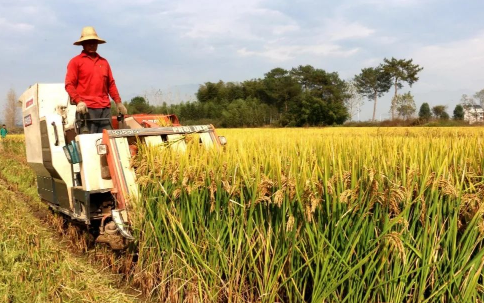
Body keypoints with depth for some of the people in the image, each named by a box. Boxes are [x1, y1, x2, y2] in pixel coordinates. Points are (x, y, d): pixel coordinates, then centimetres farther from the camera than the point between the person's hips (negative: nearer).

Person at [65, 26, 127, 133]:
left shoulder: (104, 62, 21)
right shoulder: (76, 61, 8)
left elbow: (111, 84, 21)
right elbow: (69, 84, 0)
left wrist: (118, 102, 13)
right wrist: (78, 101, -14)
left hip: (105, 108, 4)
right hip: (86, 108, -4)